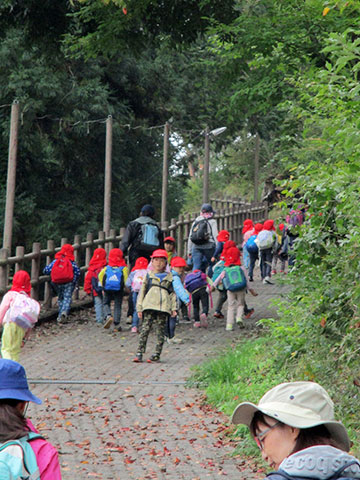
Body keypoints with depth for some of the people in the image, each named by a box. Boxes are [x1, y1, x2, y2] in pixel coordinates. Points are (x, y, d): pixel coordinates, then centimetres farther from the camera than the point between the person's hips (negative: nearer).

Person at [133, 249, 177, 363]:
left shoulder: (169, 277, 15)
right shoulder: (149, 275, 14)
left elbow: (172, 293, 16)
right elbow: (142, 292, 14)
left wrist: (173, 308, 7)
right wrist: (139, 308, 7)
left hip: (164, 307, 1)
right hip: (149, 306, -1)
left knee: (160, 331, -1)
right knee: (145, 329, -9)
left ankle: (157, 355, 3)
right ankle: (139, 353, -10)